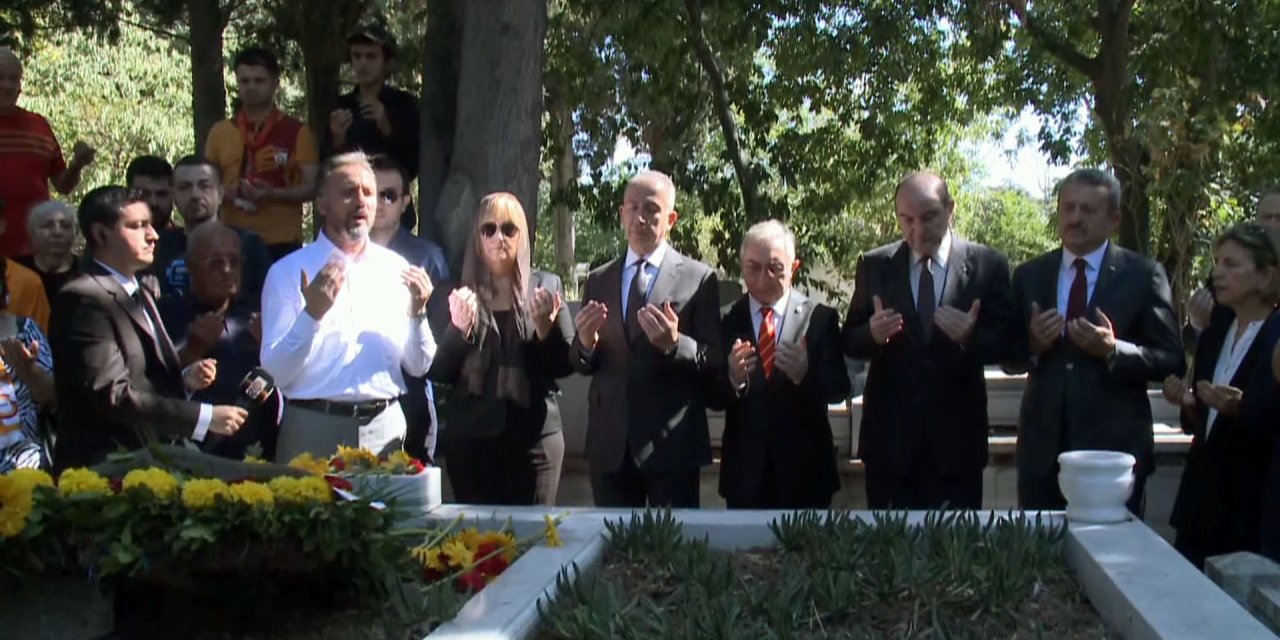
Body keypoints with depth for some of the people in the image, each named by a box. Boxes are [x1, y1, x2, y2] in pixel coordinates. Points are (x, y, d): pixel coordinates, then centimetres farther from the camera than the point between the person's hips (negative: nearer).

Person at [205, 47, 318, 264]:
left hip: (282, 244, -2)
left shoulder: (297, 132, 3)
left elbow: (311, 187, -1)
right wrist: (224, 194, -5)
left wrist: (272, 194, -17)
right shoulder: (220, 132, 12)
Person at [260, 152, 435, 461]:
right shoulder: (287, 272, 0)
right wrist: (312, 314, -18)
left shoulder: (395, 269, 9)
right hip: (314, 429, -2)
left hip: (384, 427, 3)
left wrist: (418, 313, -8)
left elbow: (418, 367, 9)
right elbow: (276, 372, -6)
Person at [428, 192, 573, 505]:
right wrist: (459, 327, -16)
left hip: (533, 437, 0)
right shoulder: (458, 293, 5)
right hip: (470, 438, 0)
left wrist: (545, 326, -15)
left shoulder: (547, 287, 5)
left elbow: (566, 365, 3)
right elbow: (438, 372, 1)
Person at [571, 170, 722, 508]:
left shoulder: (699, 279, -1)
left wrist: (674, 345, -22)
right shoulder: (597, 281, 11)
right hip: (609, 443, 4)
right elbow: (581, 364, 11)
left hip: (671, 443, -3)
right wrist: (586, 343, -11)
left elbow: (715, 364, -3)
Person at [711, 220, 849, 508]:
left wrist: (805, 373, -25)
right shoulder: (726, 320, 0)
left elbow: (839, 389, -5)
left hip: (804, 469, -1)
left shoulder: (820, 317, -3)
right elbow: (713, 398, -3)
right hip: (744, 473, 1)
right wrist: (733, 379, -24)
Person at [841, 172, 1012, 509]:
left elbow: (1006, 345, 1)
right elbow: (850, 342, 7)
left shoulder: (987, 265, 1)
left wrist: (971, 337, -20)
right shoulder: (874, 266, 6)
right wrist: (872, 334, -16)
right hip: (889, 435, 1)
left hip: (957, 435, -1)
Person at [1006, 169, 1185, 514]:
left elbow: (1172, 361, -3)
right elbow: (1009, 356, 10)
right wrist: (1033, 344, -11)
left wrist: (1114, 350, -19)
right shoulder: (1029, 275, 8)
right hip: (1043, 446, 3)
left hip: (1114, 446, -2)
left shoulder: (1143, 275, -1)